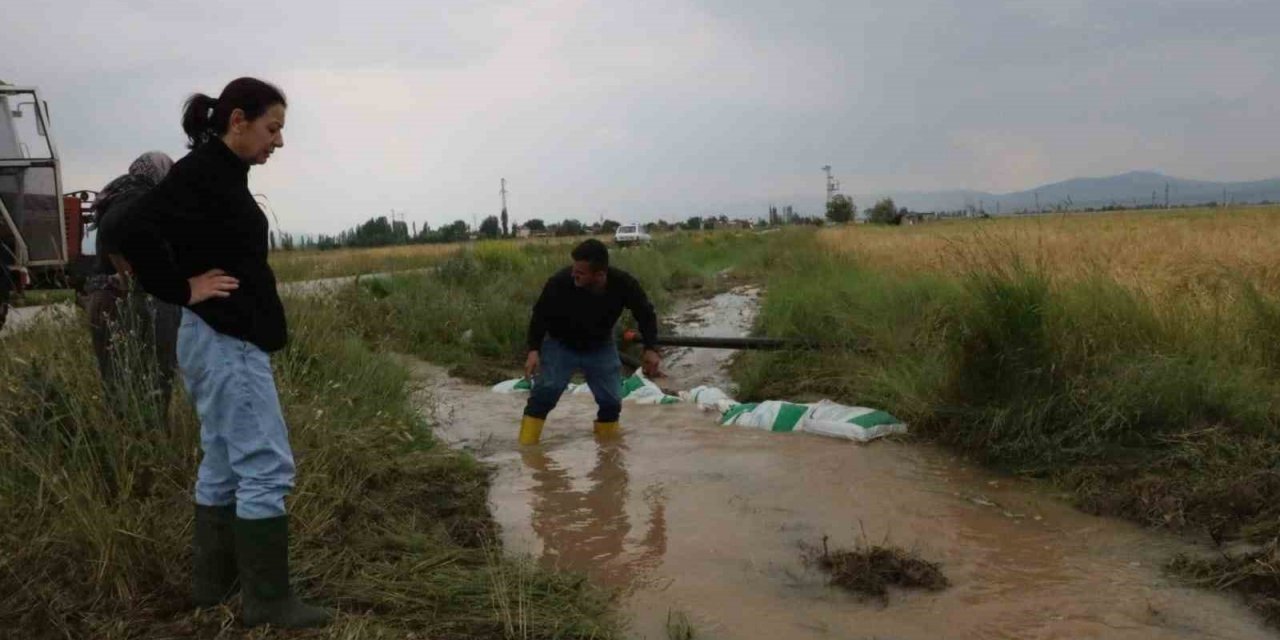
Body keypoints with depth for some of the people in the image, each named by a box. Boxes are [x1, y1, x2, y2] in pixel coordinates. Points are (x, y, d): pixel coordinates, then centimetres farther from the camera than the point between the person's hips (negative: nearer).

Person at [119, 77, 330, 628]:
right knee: (266, 466, -7)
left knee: (224, 465, 16)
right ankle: (268, 602, 1)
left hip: (228, 338, 10)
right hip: (225, 341, -10)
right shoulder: (202, 171, -15)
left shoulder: (221, 173, 13)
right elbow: (137, 231, -26)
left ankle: (213, 583, 27)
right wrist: (184, 290, -17)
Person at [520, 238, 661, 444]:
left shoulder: (624, 284, -29)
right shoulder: (559, 282, -35)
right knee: (544, 392, -17)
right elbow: (540, 315, -15)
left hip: (600, 347, 2)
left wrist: (651, 349, -17)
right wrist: (534, 349, -23)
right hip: (560, 344, -2)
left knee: (611, 400, -1)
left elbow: (645, 314, -9)